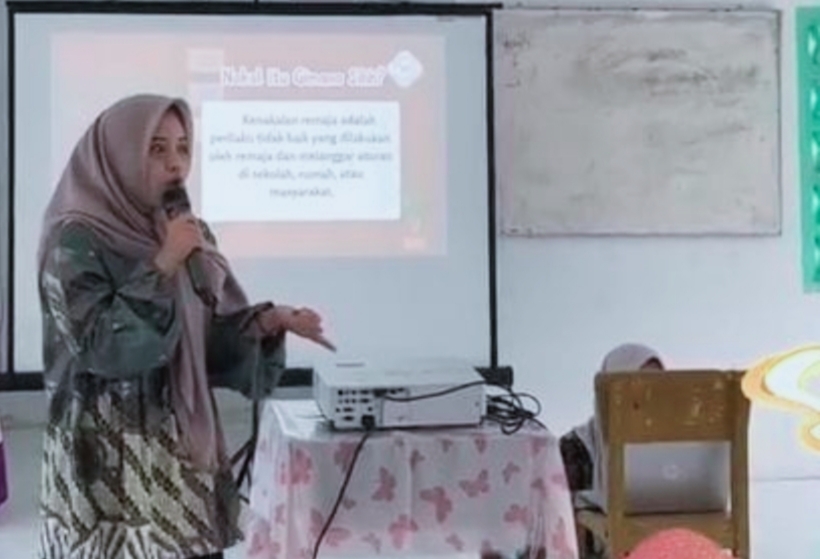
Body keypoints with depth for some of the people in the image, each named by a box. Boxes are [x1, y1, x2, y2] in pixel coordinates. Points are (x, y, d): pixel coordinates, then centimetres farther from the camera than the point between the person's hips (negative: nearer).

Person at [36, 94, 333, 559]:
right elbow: (99, 347, -19)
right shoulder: (75, 242, -9)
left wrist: (267, 321, -5)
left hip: (186, 451, 6)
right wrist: (161, 268, -19)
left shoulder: (191, 235, 10)